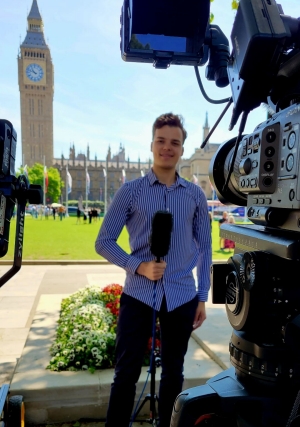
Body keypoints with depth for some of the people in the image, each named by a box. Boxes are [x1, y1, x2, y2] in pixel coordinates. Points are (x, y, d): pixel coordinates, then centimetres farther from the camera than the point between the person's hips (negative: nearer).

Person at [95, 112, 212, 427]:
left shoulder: (195, 195, 5)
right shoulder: (130, 191, -3)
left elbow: (204, 248, 9)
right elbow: (103, 242, -3)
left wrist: (202, 297, 6)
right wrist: (139, 266, -17)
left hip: (182, 297, 3)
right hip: (138, 294, -2)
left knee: (173, 373, 16)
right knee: (126, 372, 5)